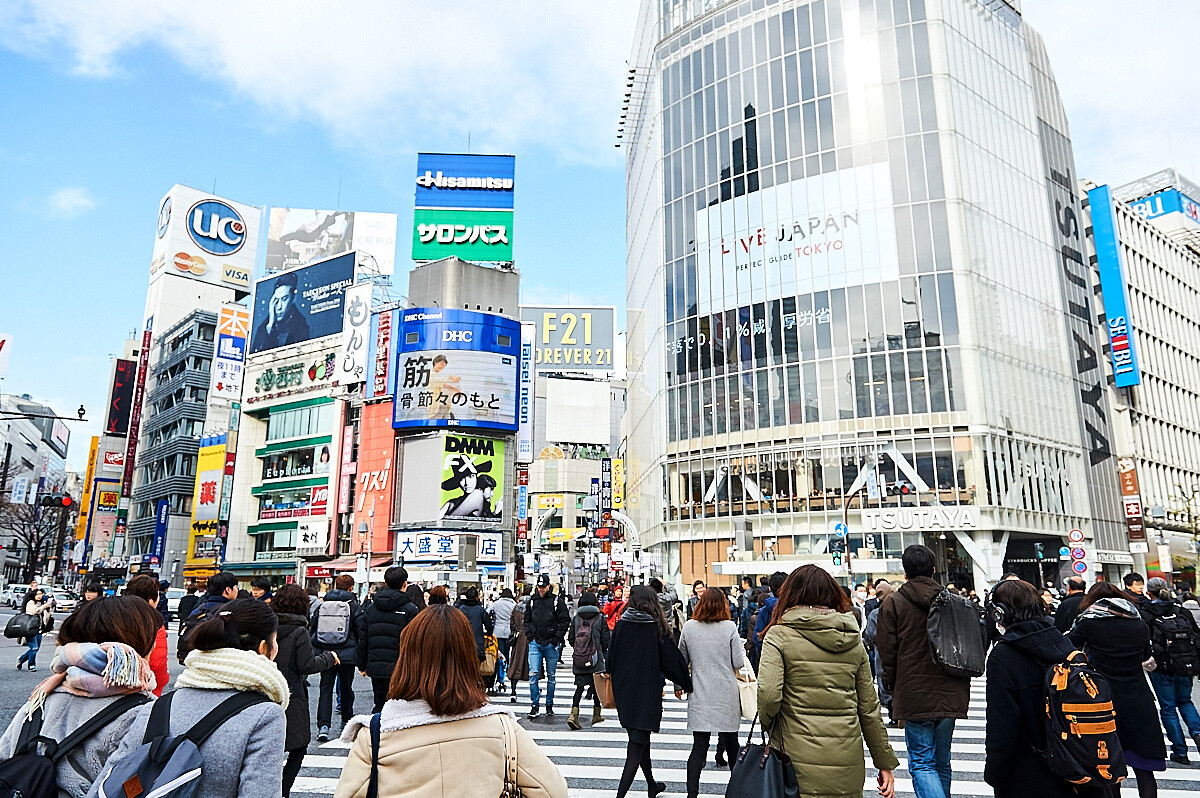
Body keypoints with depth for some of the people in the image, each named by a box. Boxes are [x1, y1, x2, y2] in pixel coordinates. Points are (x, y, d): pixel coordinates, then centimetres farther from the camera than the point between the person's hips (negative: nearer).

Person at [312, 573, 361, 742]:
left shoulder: (322, 605, 4)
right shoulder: (353, 606, -4)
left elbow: (311, 628, 9)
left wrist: (318, 649, 19)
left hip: (325, 653, 2)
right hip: (347, 654, -2)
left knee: (325, 689, 2)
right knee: (346, 688, 13)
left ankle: (323, 726, -12)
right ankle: (347, 721, 26)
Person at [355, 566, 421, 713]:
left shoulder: (370, 608, 8)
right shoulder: (410, 609, -8)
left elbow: (362, 639, 12)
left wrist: (362, 665, 20)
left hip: (375, 668, 5)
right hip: (400, 671, -5)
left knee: (379, 707, 14)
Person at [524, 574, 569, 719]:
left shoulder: (557, 600, -3)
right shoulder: (532, 600, 9)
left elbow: (565, 621, -4)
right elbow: (527, 619, 20)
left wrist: (556, 639, -9)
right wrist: (529, 634, 6)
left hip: (551, 643, -2)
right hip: (535, 643, 2)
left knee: (551, 676, 7)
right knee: (533, 674, -7)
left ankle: (549, 705, 19)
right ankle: (535, 705, 3)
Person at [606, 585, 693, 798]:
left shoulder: (620, 625, -3)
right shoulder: (657, 628, -12)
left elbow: (611, 660, 3)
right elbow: (672, 660, -7)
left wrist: (614, 687, 17)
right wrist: (686, 684, 8)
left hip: (623, 692, 5)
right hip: (647, 693, -5)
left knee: (640, 740, 21)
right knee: (637, 748, 1)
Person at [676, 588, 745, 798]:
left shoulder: (689, 627, -2)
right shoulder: (730, 627, -9)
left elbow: (681, 660, 7)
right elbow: (738, 663, -6)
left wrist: (678, 685, 21)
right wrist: (741, 648, 14)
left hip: (699, 696, 1)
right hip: (726, 695, -1)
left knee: (699, 747, 3)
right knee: (731, 742, 15)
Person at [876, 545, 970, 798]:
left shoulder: (892, 603, -6)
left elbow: (887, 654, -5)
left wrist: (894, 692, 6)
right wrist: (963, 693, 19)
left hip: (915, 696, -4)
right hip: (949, 696, 4)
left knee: (921, 763, 0)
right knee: (942, 762, 18)